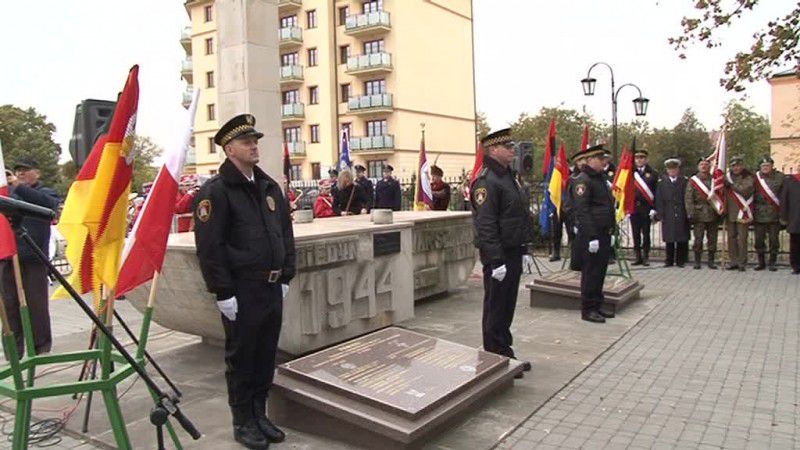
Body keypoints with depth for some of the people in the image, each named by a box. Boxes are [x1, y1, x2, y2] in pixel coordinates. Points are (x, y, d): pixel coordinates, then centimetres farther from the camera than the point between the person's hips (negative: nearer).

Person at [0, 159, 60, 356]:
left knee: (36, 303, 1)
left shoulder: (46, 192, 7)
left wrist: (19, 186, -24)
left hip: (33, 257, -3)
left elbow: (49, 203, -16)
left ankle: (41, 346, 12)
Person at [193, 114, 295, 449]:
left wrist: (286, 277, 12)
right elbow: (209, 247, -15)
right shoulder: (215, 191, -10)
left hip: (273, 289, 7)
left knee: (266, 357, 16)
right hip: (242, 292, -6)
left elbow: (286, 233, 16)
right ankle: (243, 423, 23)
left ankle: (259, 414, 32)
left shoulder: (270, 187, 12)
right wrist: (223, 293, -16)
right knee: (241, 359, 7)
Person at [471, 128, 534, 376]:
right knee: (496, 308, 2)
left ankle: (506, 354, 30)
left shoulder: (509, 176, 15)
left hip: (513, 253, 10)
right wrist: (496, 260, -25)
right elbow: (486, 225, -22)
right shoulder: (486, 181, -17)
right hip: (499, 255, -10)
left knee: (508, 306, 17)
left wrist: (522, 249, 20)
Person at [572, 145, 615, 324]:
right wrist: (592, 237, -22)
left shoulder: (601, 178, 17)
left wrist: (611, 232, 19)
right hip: (591, 234, -9)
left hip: (605, 233, 9)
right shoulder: (583, 180, -13)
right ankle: (587, 310, 7)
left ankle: (597, 306, 24)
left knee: (601, 271, 14)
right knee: (591, 272, -2)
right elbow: (582, 211, -19)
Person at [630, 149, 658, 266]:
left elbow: (656, 192, -1)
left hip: (646, 208, -2)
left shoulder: (652, 174, 3)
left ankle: (646, 257, 11)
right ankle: (638, 257, 12)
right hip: (633, 207, 2)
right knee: (635, 234, 5)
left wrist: (654, 208, -9)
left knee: (646, 233, 3)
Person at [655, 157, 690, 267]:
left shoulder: (685, 181, 6)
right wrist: (660, 214, -2)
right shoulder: (662, 182, 7)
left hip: (682, 215, 0)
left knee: (682, 239, 2)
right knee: (669, 239, 4)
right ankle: (669, 261, 12)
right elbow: (659, 199, 5)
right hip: (668, 215, 1)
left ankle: (680, 260, 11)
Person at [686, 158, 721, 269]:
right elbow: (688, 198, -3)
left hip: (713, 215, 2)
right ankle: (697, 261, 6)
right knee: (698, 239, -3)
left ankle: (711, 260, 15)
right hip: (699, 215, -2)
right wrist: (690, 213, -10)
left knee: (712, 239, 6)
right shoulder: (693, 180, 2)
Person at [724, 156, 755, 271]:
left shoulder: (748, 178, -2)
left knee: (742, 238, -3)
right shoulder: (728, 176, 13)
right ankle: (734, 262, 14)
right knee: (731, 237, 7)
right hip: (730, 213, 5)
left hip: (742, 213, -5)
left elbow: (745, 189, -21)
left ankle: (742, 263, 3)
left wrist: (731, 184, -17)